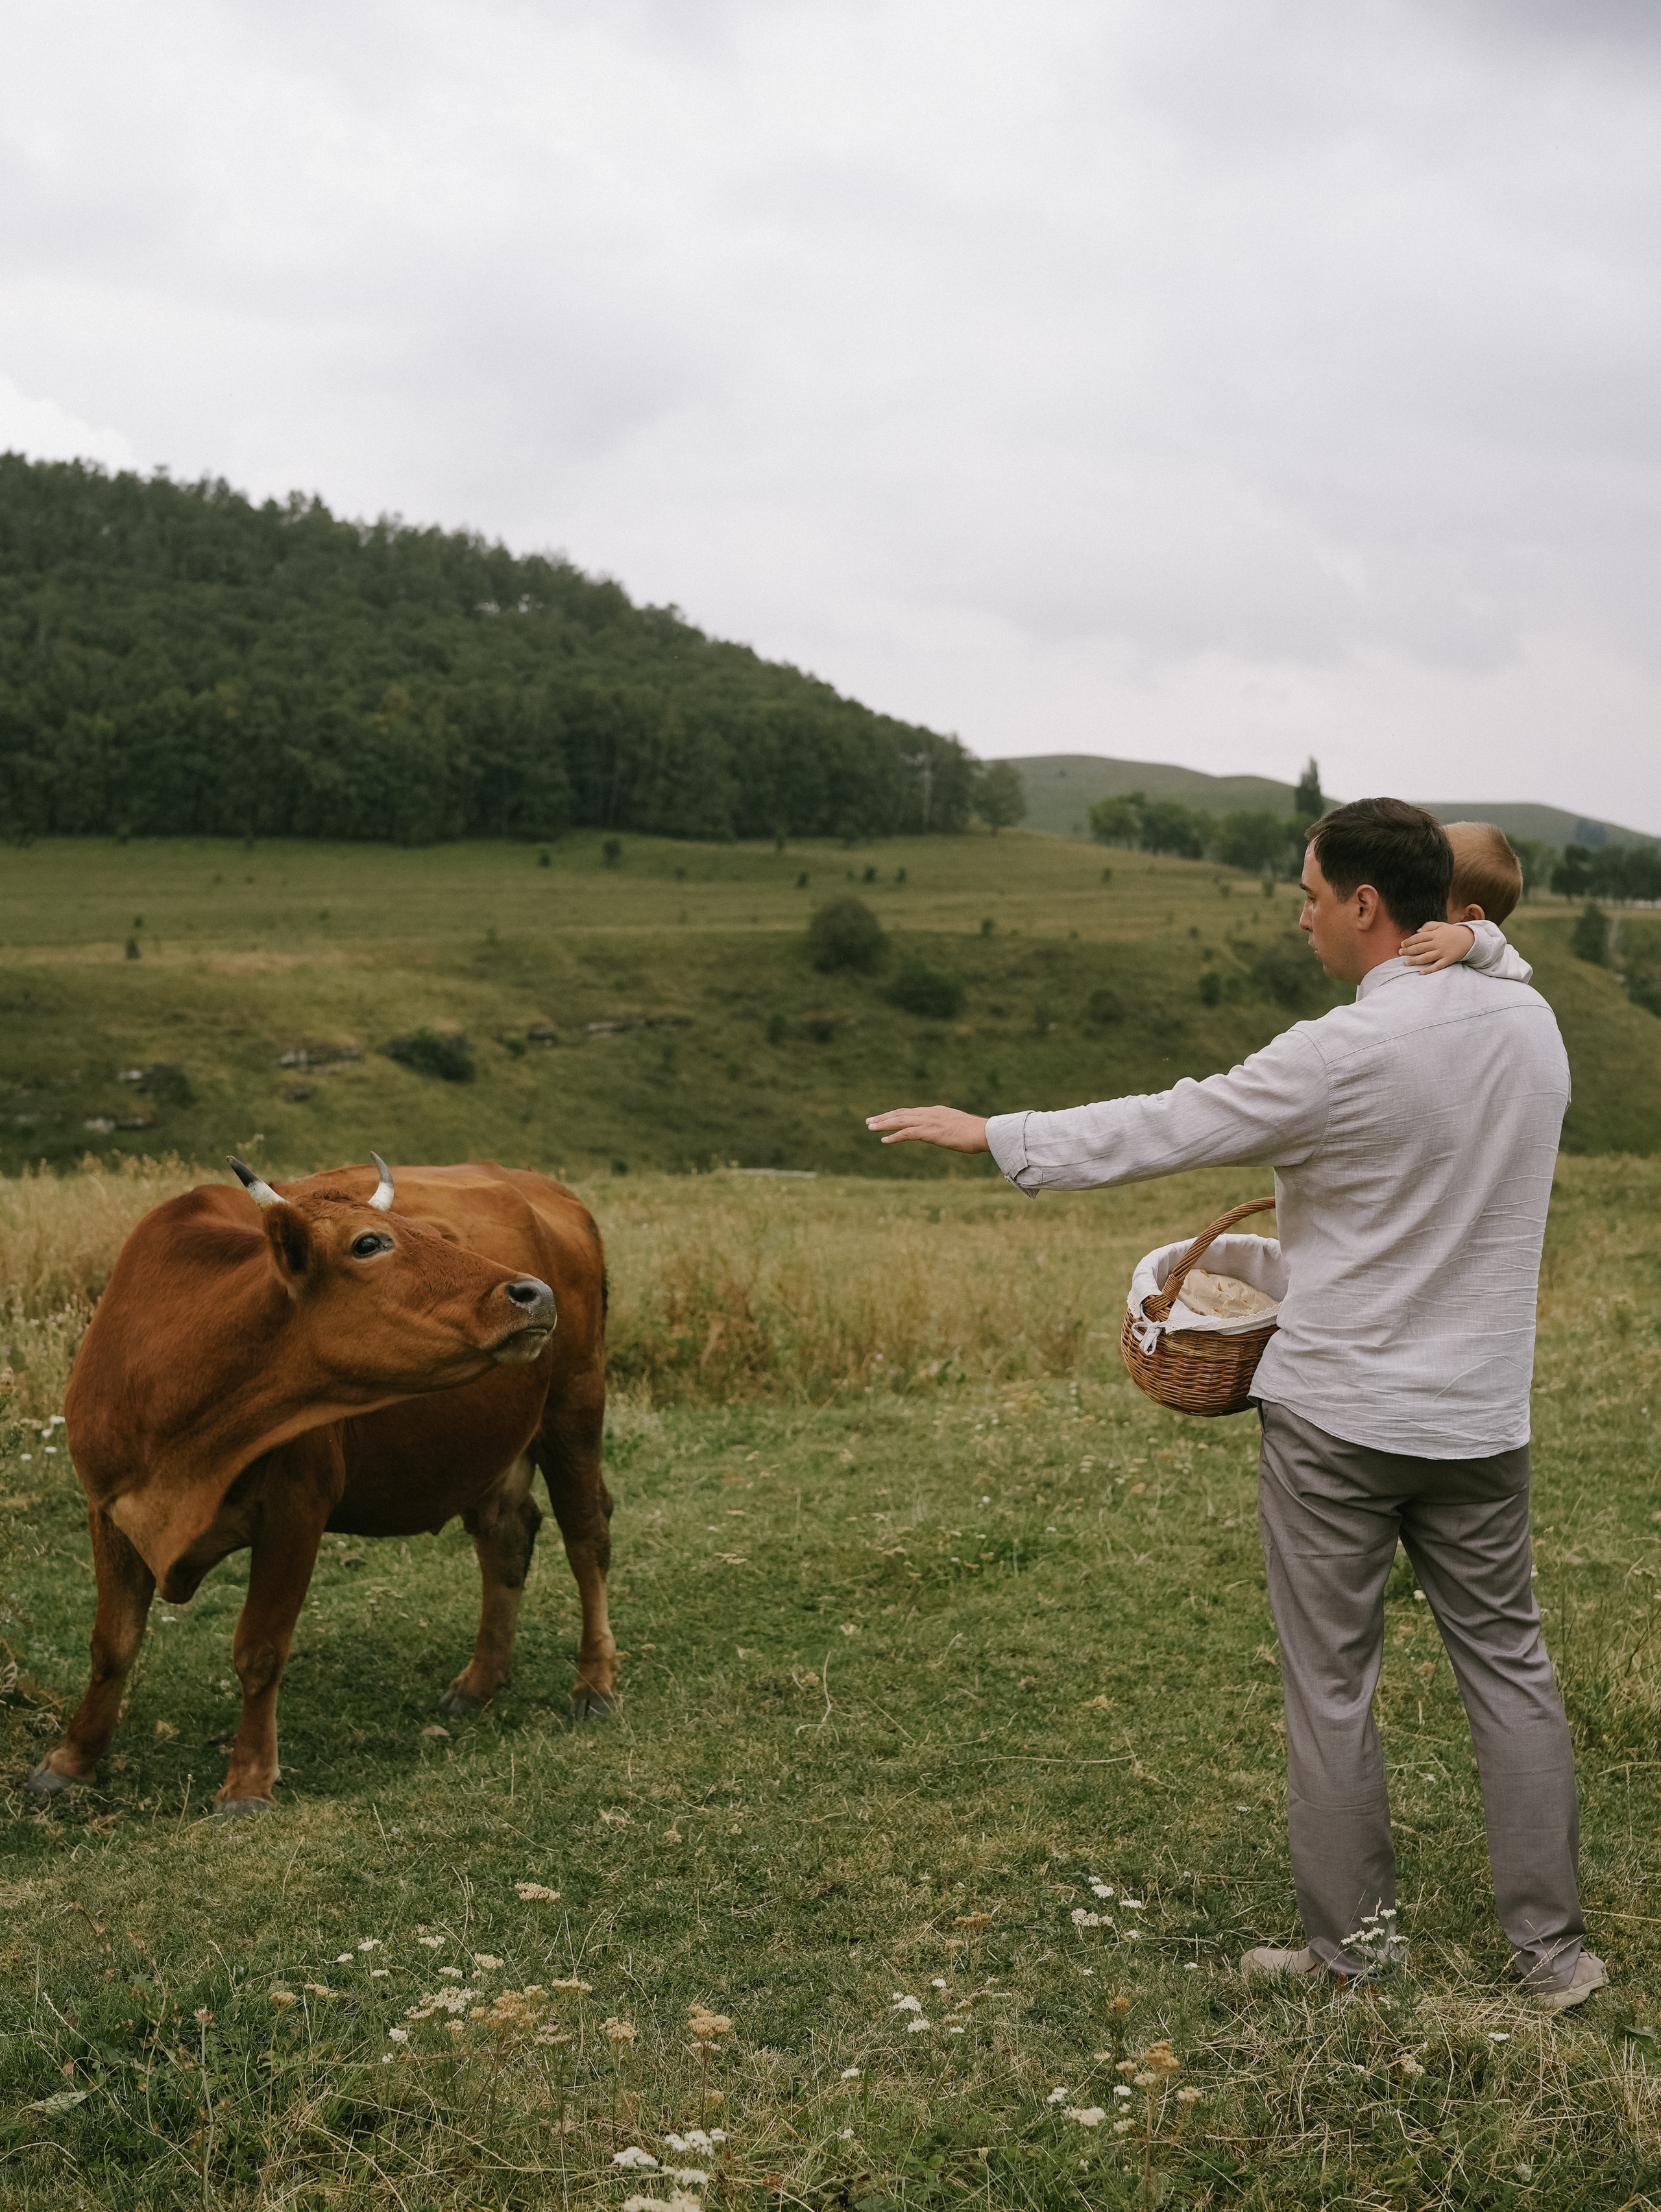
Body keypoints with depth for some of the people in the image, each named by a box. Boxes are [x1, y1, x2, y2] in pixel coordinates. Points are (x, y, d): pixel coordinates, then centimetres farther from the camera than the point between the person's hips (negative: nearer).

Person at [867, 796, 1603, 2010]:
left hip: (1337, 1415, -5)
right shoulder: (1532, 1023, 1)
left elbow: (1160, 1130, -14)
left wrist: (994, 1133, -4)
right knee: (1509, 1662, 14)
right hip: (1482, 1412, 6)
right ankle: (1554, 1946, 18)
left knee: (1333, 1686, 7)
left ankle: (1347, 1954, 17)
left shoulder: (1343, 1056, -20)